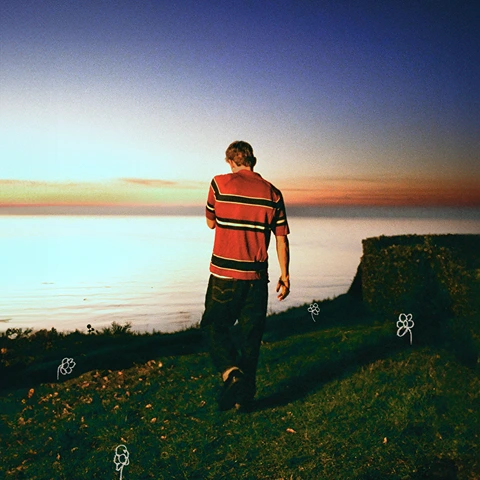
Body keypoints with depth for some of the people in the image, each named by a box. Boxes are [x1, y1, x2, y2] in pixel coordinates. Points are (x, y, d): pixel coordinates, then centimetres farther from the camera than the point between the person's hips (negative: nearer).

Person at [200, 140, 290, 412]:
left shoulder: (220, 184, -3)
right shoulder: (273, 193, 3)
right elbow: (282, 239, 5)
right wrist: (285, 275, 12)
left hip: (224, 274, -2)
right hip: (257, 277, 3)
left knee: (215, 326, 12)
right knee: (251, 336, 11)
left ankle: (231, 372, -10)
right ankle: (244, 397, 16)